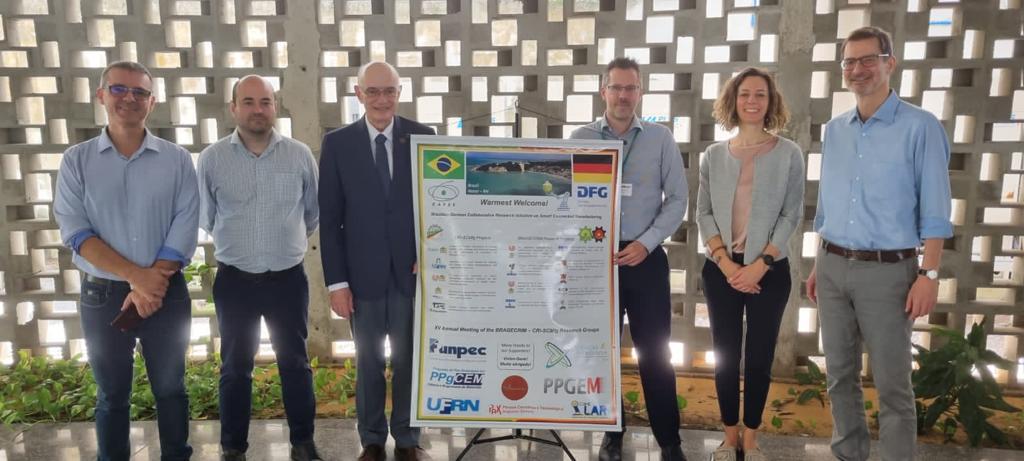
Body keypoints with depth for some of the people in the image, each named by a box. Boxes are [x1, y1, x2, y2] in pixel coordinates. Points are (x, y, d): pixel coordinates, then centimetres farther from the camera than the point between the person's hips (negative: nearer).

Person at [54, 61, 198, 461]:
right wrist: (137, 276, -17)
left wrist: (152, 284, -15)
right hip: (102, 295, 0)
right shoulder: (76, 161, 1)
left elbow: (185, 228, -7)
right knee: (112, 395, 13)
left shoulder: (177, 159, 0)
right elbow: (75, 232, -8)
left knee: (170, 390, 12)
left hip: (168, 293, 0)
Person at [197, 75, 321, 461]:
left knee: (295, 363, 11)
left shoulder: (300, 155, -4)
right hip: (234, 280, 0)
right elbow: (206, 217, 9)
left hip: (288, 278, 0)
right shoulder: (212, 158, -4)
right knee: (235, 367, 12)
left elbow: (314, 212, 9)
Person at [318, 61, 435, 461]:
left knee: (409, 359, 12)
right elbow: (329, 218, -1)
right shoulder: (337, 143, -1)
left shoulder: (423, 138, 0)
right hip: (363, 273, 0)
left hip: (413, 270, 0)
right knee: (368, 362, 13)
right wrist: (336, 281, -5)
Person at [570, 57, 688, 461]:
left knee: (654, 351, 3)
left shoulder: (661, 139, 2)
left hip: (645, 257, -1)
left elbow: (677, 199, 0)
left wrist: (646, 243, -10)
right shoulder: (581, 139, 3)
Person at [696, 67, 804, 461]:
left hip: (770, 269, -1)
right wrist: (725, 263, -10)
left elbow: (791, 215, -3)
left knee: (760, 355, 6)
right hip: (721, 269, 2)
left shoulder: (788, 153, 0)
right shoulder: (714, 155, 5)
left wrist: (761, 264, -13)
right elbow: (704, 213, 2)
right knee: (725, 354, 7)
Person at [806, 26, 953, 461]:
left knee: (892, 383, 4)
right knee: (839, 374, 14)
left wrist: (929, 273, -13)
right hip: (833, 267, 5)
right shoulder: (834, 130, 9)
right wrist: (818, 265, 14)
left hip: (887, 270, -5)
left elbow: (934, 211, -7)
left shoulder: (920, 127, -6)